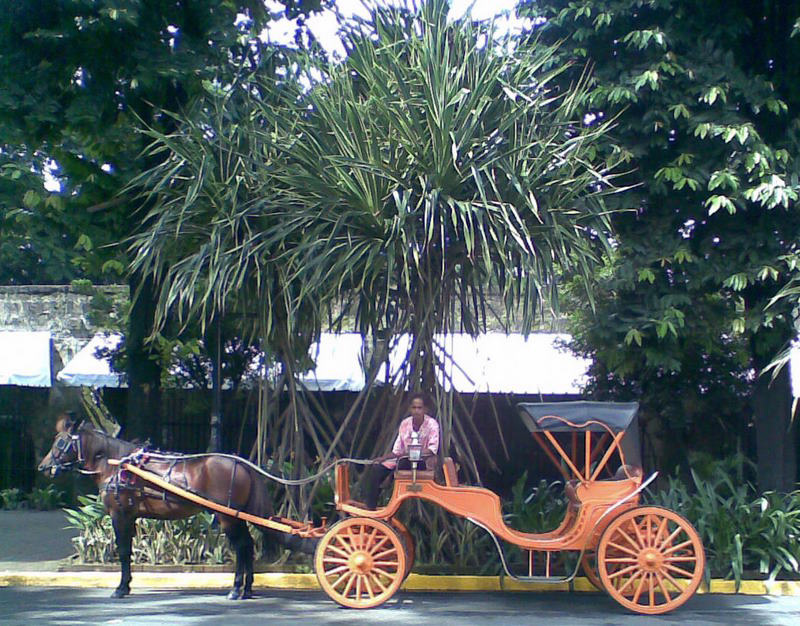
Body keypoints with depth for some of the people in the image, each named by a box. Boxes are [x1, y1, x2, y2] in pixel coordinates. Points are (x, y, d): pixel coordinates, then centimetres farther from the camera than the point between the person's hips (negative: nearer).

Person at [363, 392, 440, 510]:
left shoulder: (432, 424, -11)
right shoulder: (405, 424, 2)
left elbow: (432, 449, -21)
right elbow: (397, 451, 6)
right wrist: (383, 457, -9)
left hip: (424, 462, -5)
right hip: (404, 460, 5)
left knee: (403, 462, -36)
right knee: (376, 468, -14)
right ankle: (370, 506, -11)